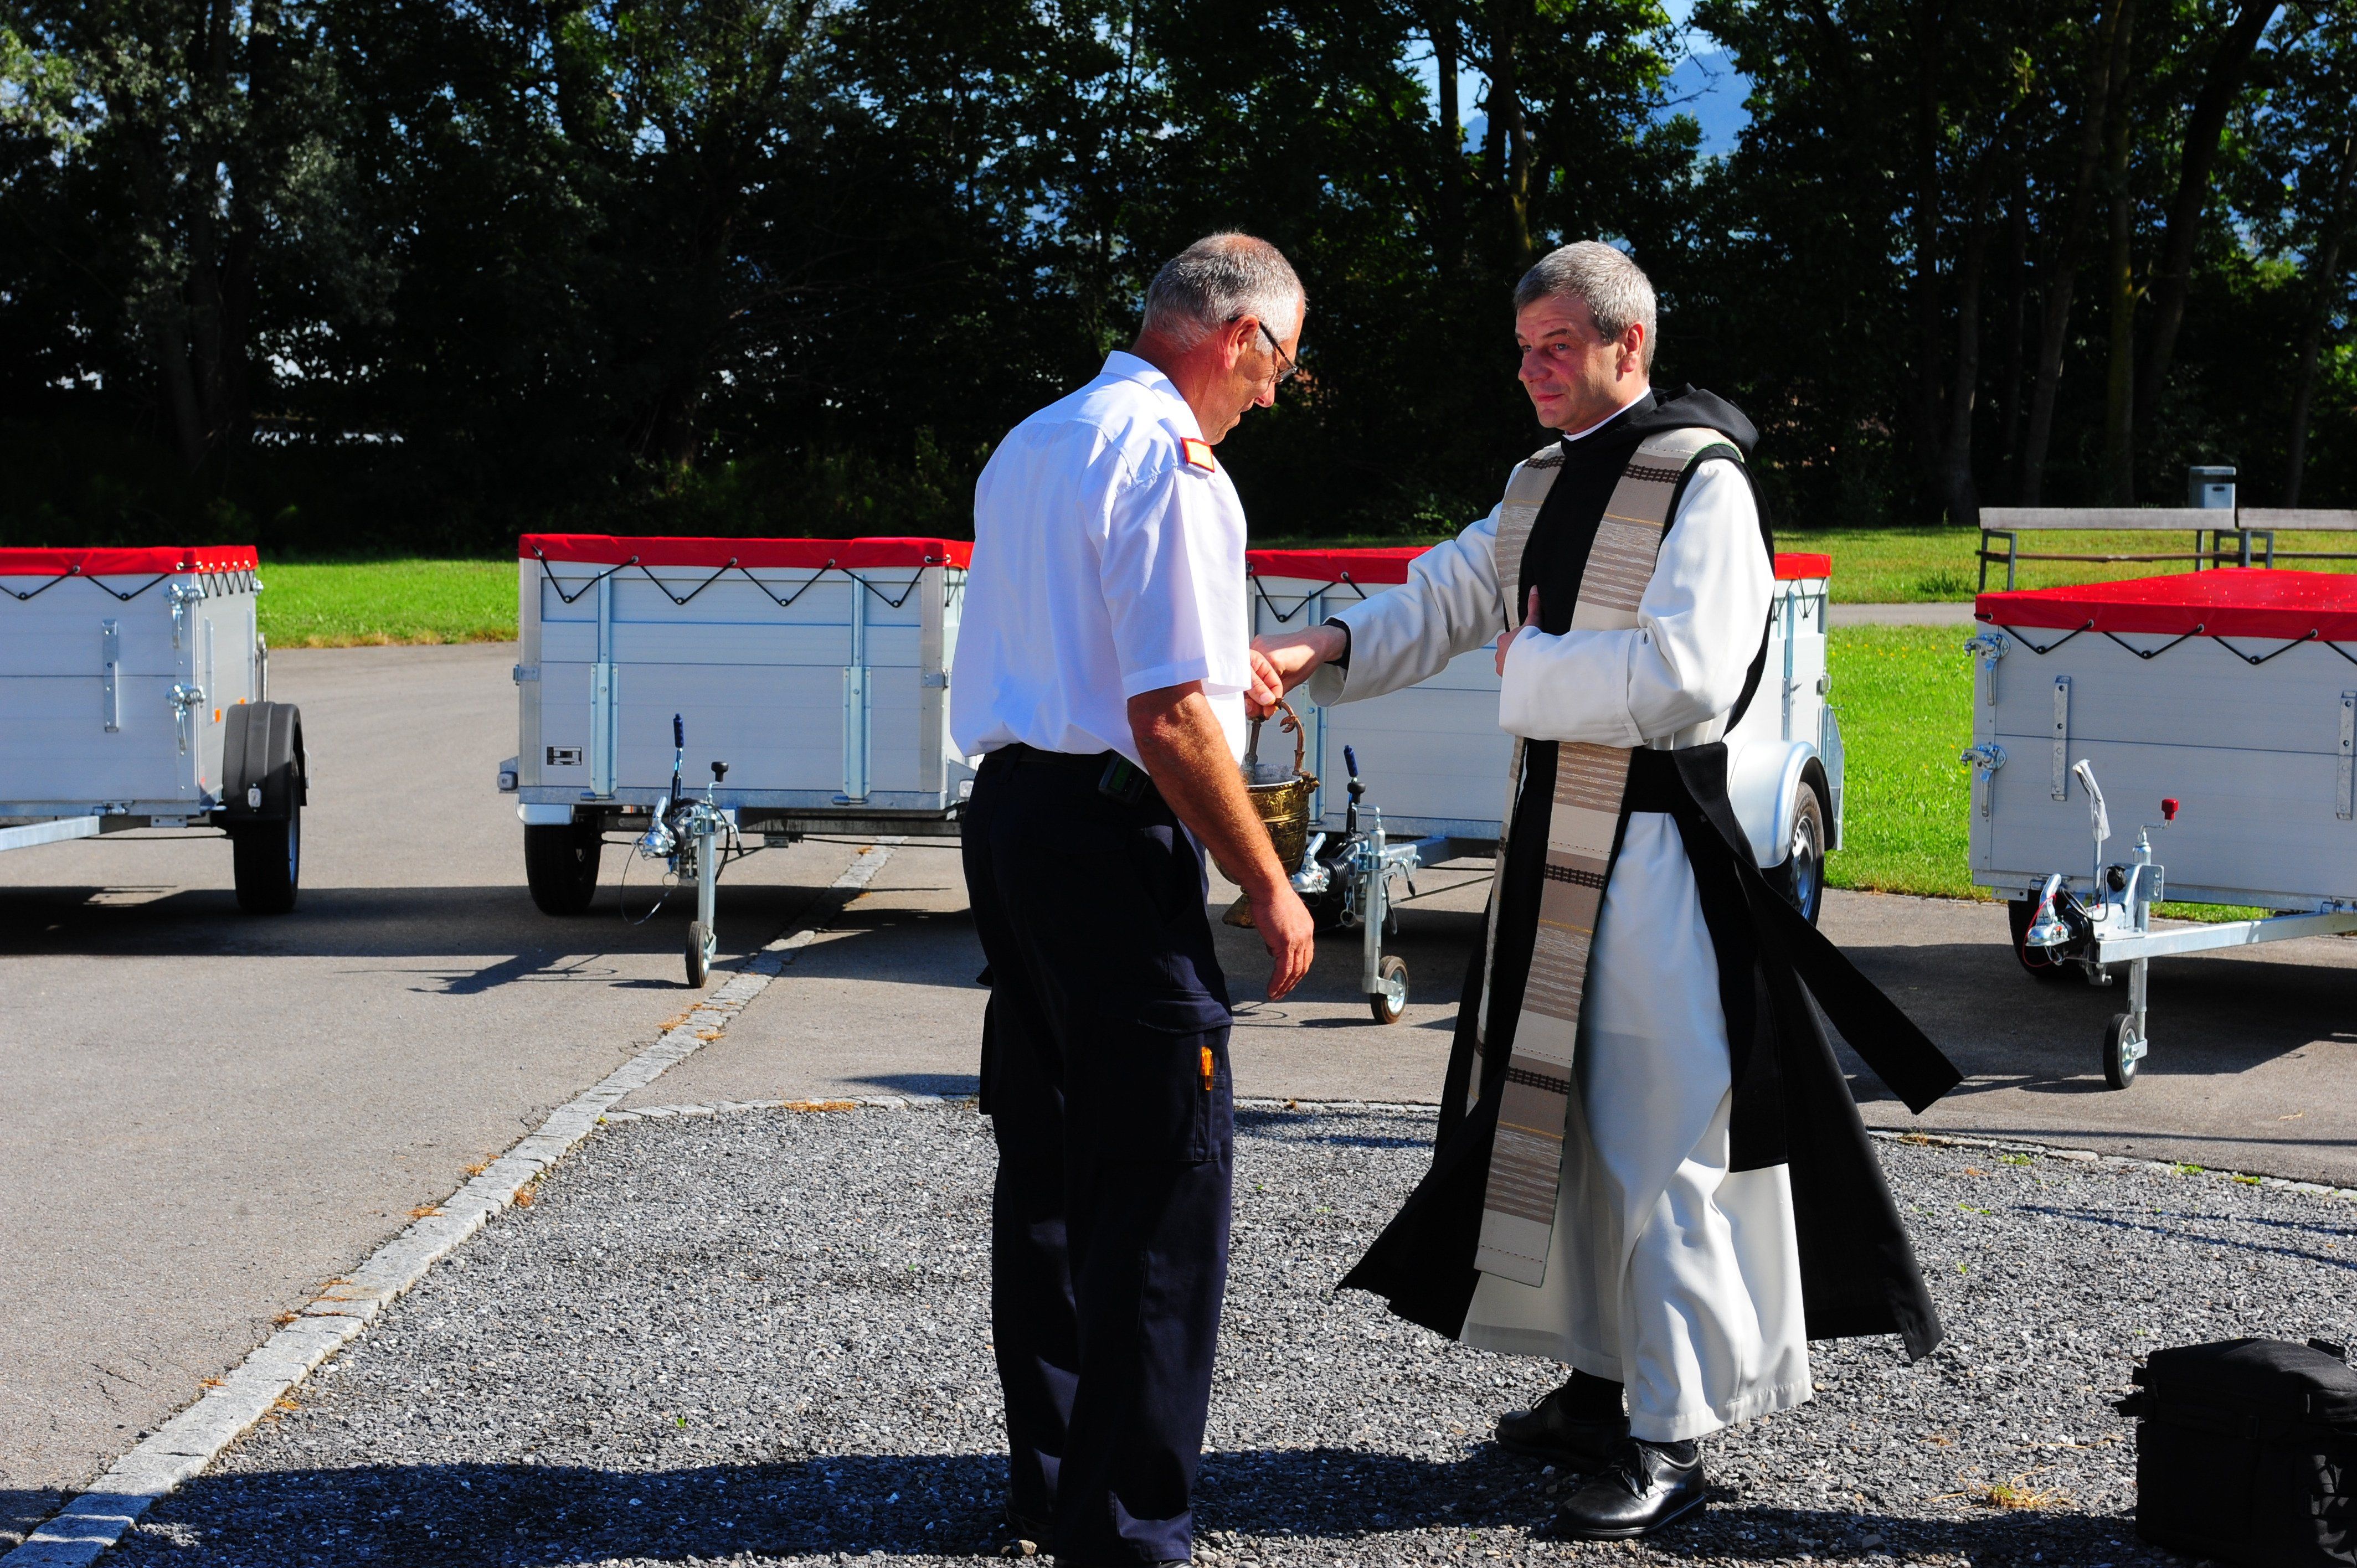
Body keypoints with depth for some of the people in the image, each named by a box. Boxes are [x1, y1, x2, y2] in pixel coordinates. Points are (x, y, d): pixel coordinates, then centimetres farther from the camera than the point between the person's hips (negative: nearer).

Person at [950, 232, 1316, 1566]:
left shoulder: (1031, 445, 17)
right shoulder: (1170, 463, -13)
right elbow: (1167, 721, -19)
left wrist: (1212, 667, 29)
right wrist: (1270, 886, -11)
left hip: (1009, 813, 10)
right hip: (1112, 838, -10)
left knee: (1047, 1163, 16)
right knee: (1163, 1184, -3)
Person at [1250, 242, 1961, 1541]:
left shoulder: (1700, 482, -12)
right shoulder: (1542, 483, 13)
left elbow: (1685, 679, -22)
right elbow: (1439, 606, 12)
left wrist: (1530, 665, -11)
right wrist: (1324, 648, -6)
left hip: (1655, 849, -8)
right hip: (1554, 843, 8)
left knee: (1658, 1142, -3)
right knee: (1566, 1122, 16)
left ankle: (1670, 1440, 6)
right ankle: (1600, 1382, 30)